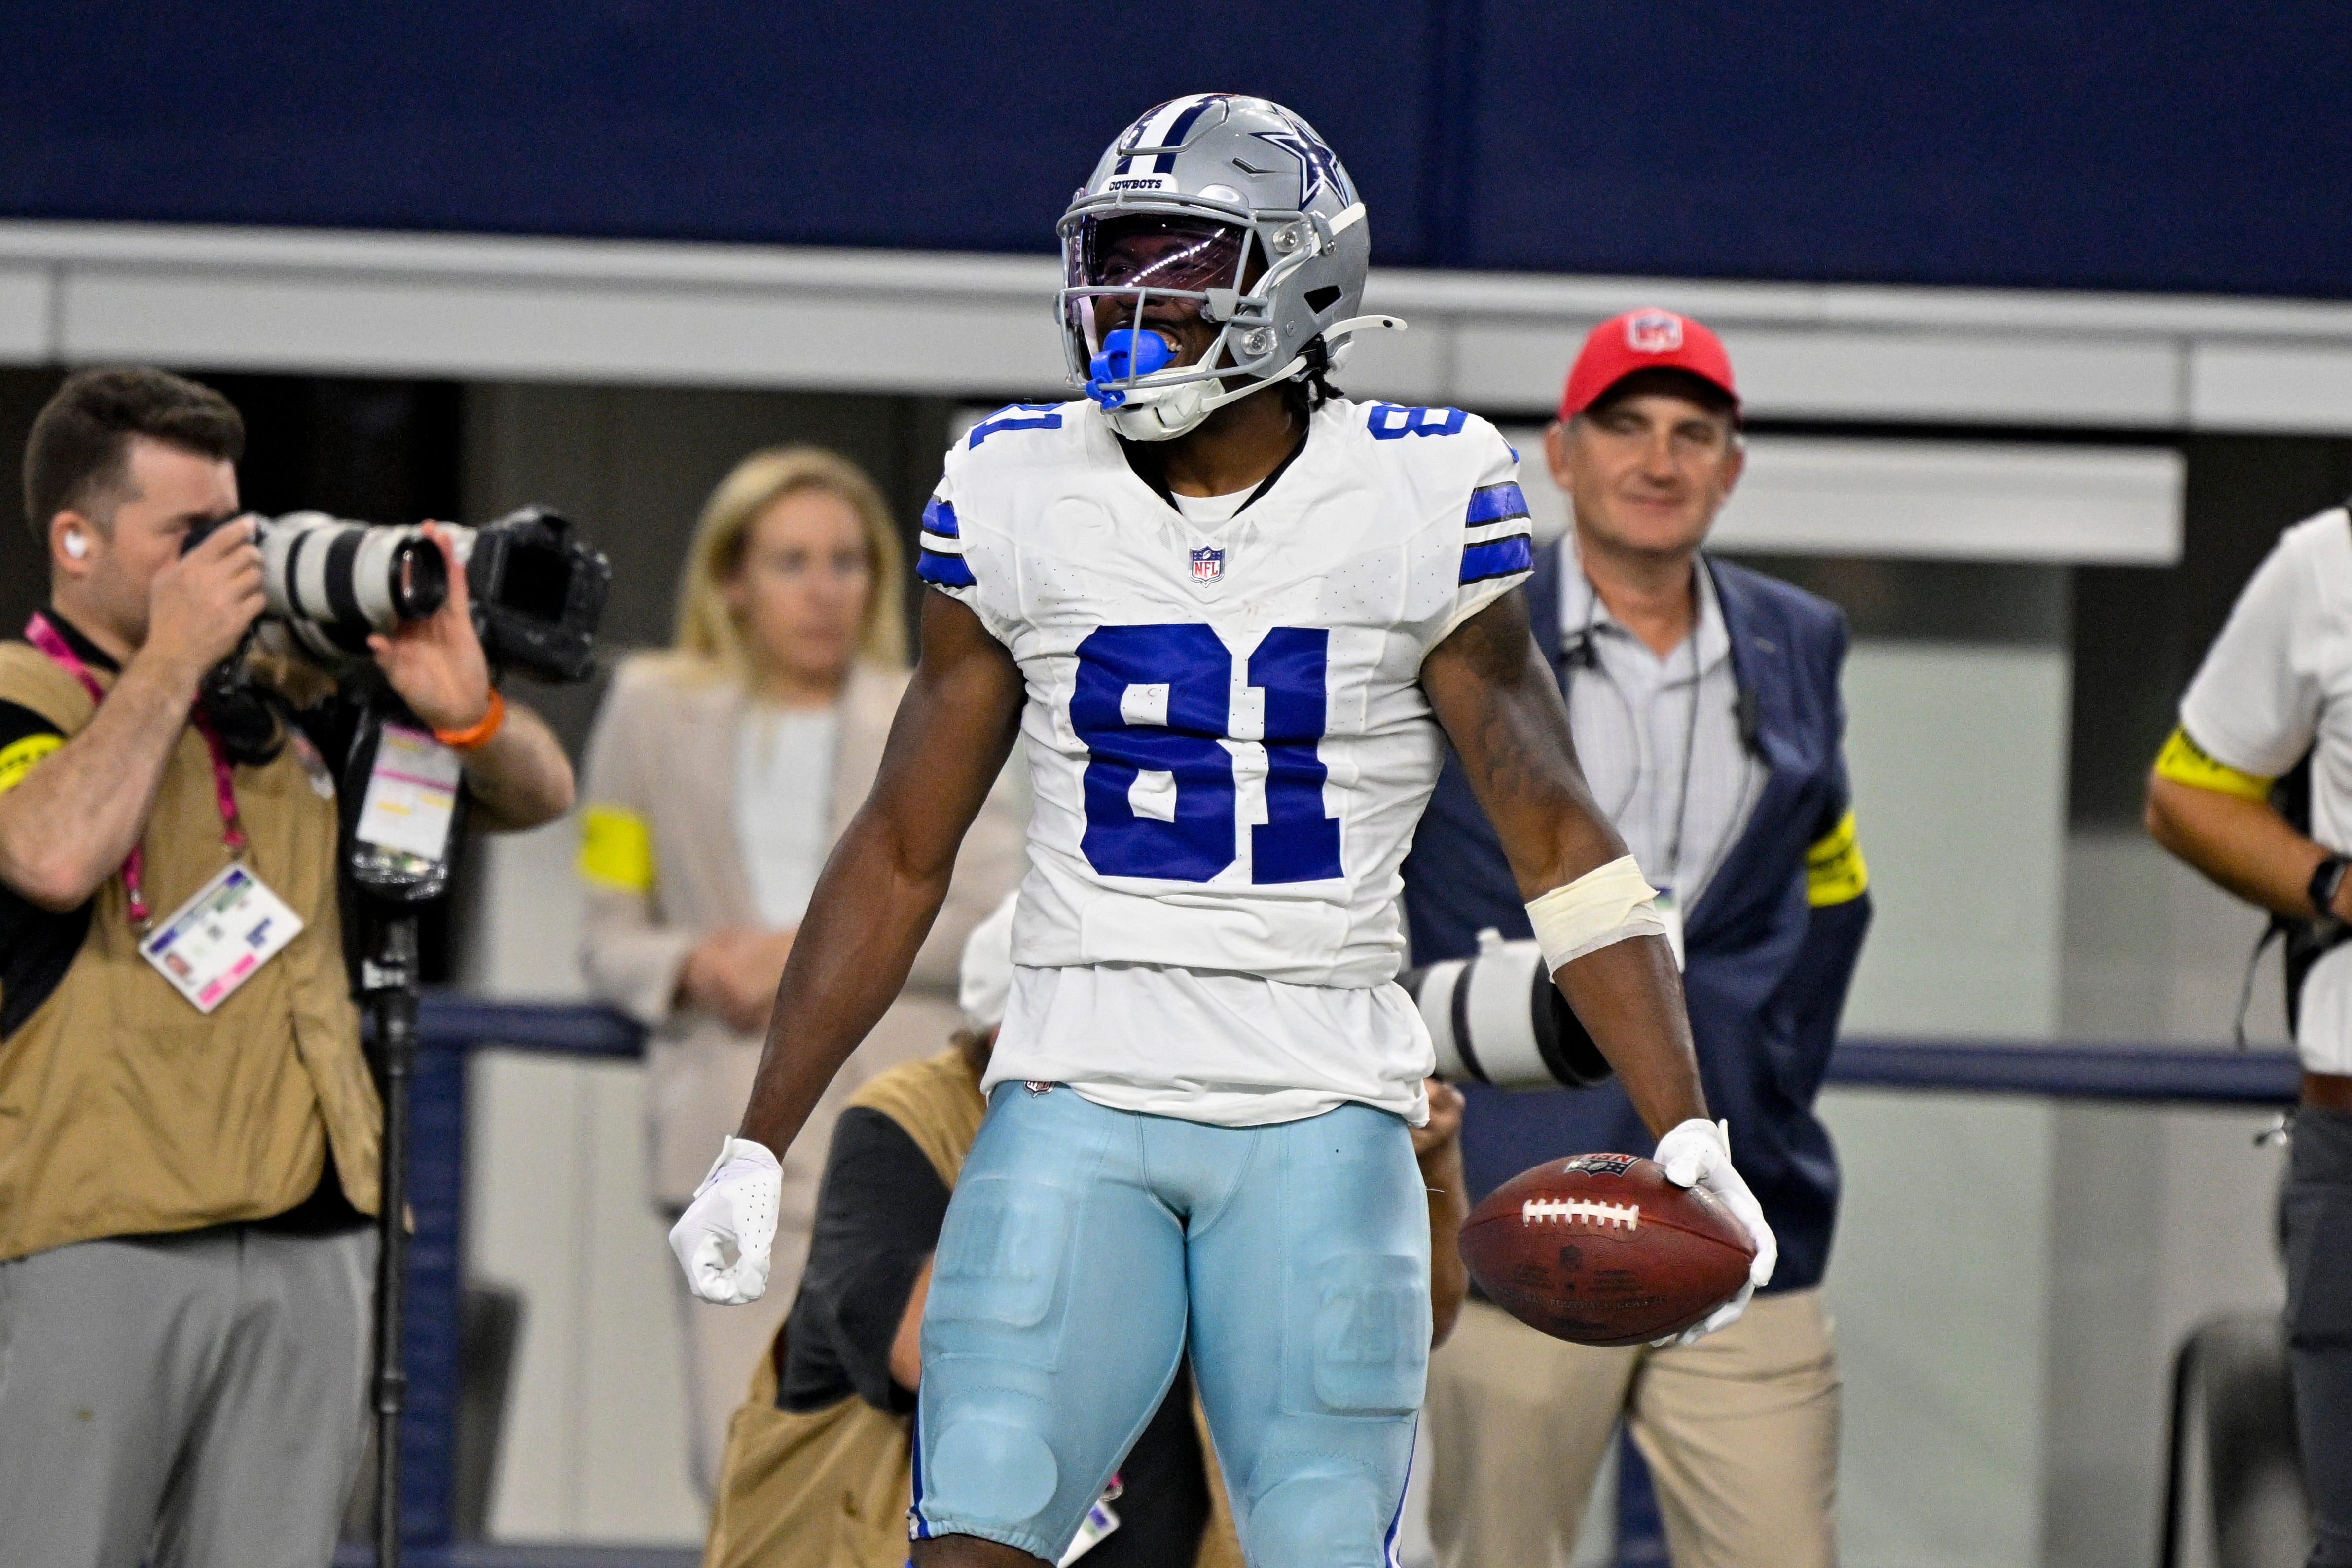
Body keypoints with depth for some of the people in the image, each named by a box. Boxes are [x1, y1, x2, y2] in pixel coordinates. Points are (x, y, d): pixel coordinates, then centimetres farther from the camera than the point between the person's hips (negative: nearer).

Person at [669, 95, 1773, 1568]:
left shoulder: (1414, 500, -2)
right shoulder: (1021, 498, 5)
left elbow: (1560, 841, 0)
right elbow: (901, 855, 13)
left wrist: (1687, 1130, -9)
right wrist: (757, 1148, 11)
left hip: (1323, 1123, -1)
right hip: (1077, 1107, 2)